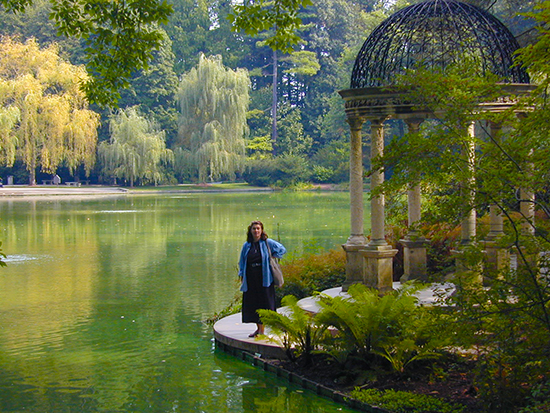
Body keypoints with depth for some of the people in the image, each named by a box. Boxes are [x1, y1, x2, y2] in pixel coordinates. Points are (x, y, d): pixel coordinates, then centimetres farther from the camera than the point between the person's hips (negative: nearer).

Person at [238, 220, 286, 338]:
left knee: (263, 302, -4)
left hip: (264, 278, -4)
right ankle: (258, 328, 18)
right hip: (250, 280, 4)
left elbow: (282, 249, 3)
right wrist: (242, 276, 7)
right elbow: (242, 262, 15)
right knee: (252, 303, 6)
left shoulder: (267, 243, -1)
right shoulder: (246, 245, 9)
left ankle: (262, 330, 1)